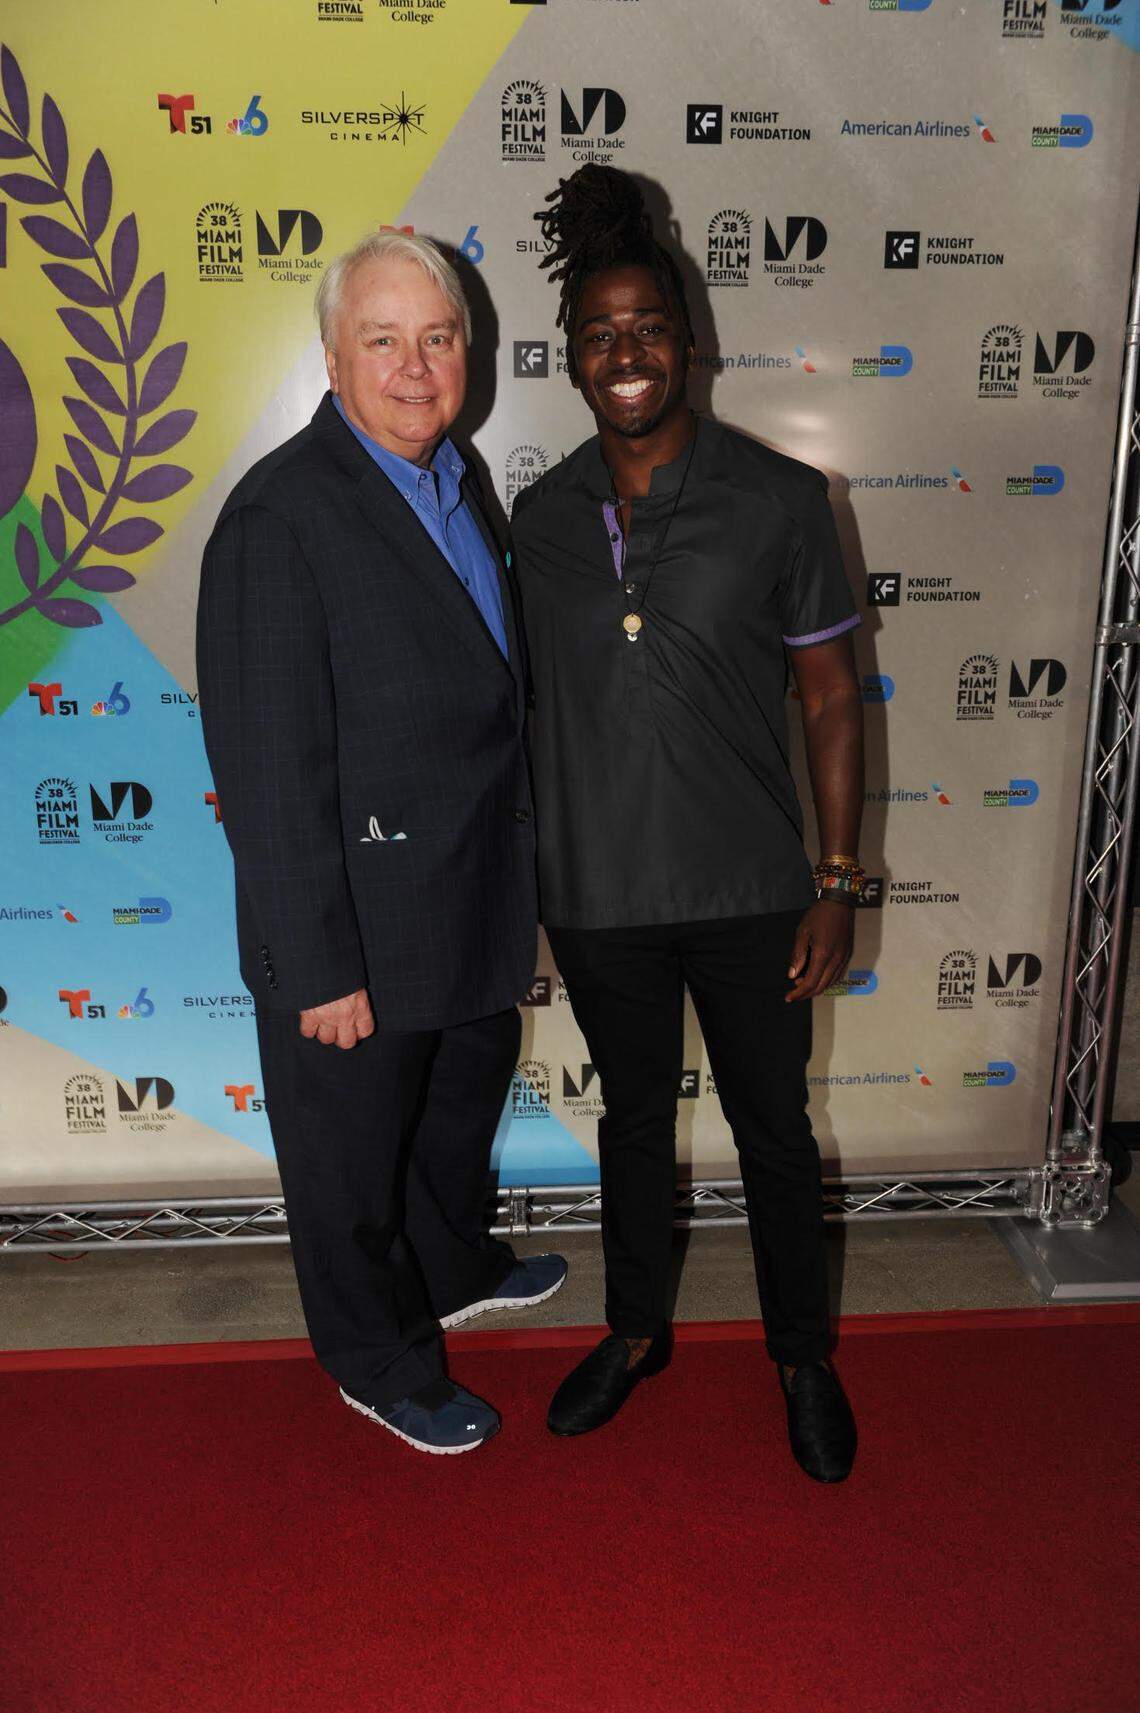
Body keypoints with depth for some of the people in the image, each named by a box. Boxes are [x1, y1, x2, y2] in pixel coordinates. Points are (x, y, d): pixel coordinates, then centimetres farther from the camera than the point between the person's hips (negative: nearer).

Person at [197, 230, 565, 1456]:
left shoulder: (455, 478, 5)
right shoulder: (280, 517, -22)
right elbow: (269, 774, -23)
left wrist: (514, 880, 15)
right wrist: (320, 968, -21)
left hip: (475, 906, 9)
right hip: (361, 934, -8)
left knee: (464, 1106, 29)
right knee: (353, 1161, 15)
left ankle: (454, 1272, 56)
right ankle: (380, 1362, 40)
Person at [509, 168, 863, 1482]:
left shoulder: (778, 500, -8)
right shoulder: (542, 515, 1)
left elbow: (831, 695, -4)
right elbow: (535, 697, 8)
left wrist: (837, 882, -6)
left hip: (746, 889, -2)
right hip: (594, 891, 3)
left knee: (774, 1127, 13)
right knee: (634, 1111, 20)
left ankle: (803, 1356, 37)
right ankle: (635, 1330, 43)